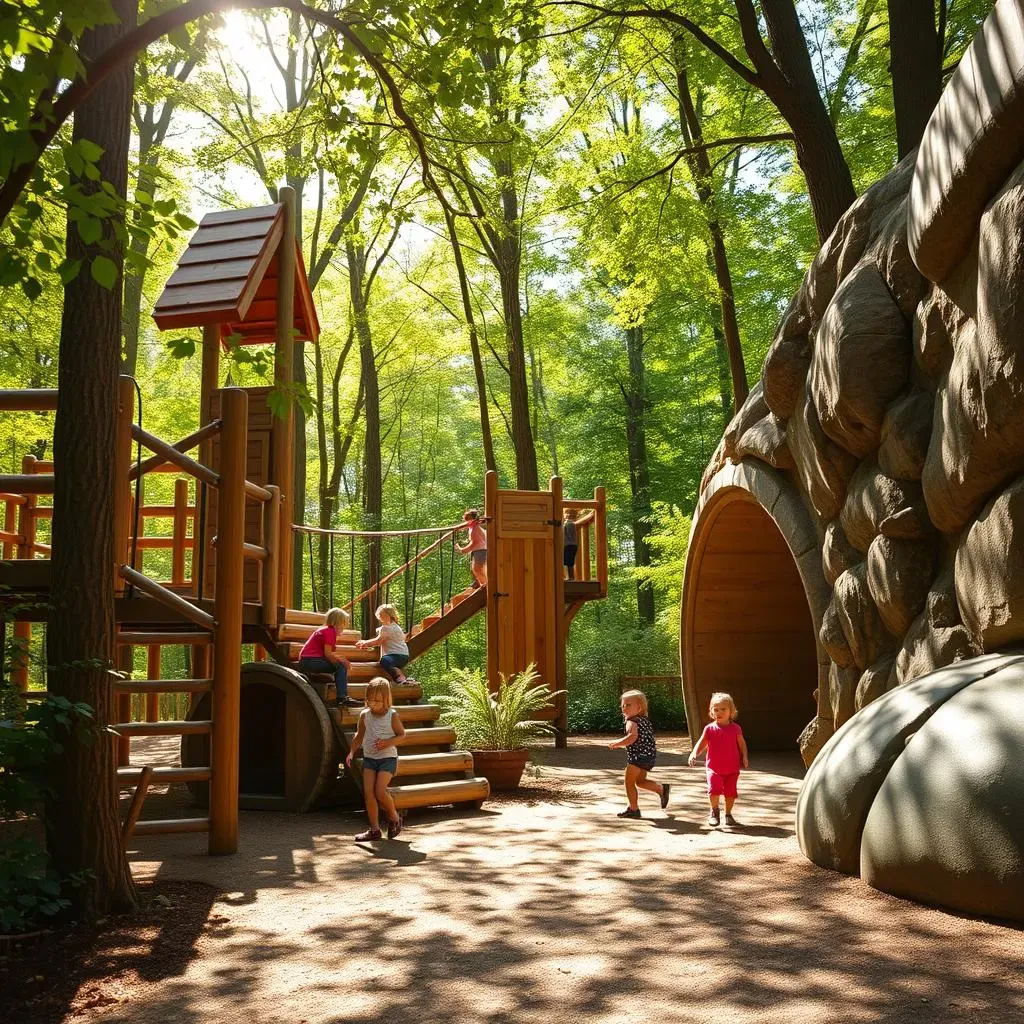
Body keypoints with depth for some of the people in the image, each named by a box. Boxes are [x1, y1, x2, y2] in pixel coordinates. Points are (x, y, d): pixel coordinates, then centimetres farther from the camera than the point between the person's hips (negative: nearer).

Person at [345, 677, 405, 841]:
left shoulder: (392, 715, -8)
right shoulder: (364, 715, 3)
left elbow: (401, 735, -3)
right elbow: (359, 735, 15)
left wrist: (387, 743, -19)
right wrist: (351, 753, 5)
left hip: (388, 758, -4)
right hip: (369, 758, 5)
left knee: (380, 791, -16)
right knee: (368, 792, -4)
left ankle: (394, 817, 10)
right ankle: (374, 829, 4)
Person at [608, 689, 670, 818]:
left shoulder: (632, 722, -13)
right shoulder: (645, 720, 16)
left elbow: (632, 737, -31)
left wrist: (616, 743, -23)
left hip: (638, 756, -9)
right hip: (649, 756, 9)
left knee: (629, 782, 1)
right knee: (640, 781, 22)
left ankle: (633, 809, 3)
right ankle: (662, 788, 13)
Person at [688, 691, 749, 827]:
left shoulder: (735, 728, -1)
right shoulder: (709, 729, -2)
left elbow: (742, 743, 7)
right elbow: (701, 744, 1)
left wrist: (744, 757, -6)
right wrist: (694, 754, -15)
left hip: (732, 768, 1)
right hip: (714, 767, -1)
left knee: (730, 791, 6)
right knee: (714, 787, -19)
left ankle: (728, 814, 28)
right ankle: (714, 811, 5)